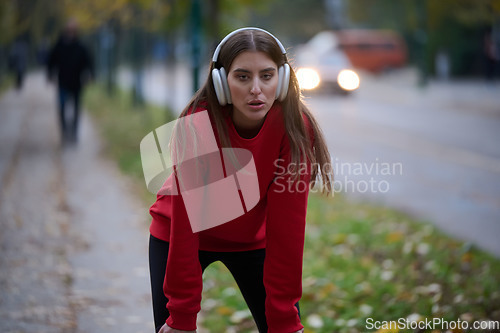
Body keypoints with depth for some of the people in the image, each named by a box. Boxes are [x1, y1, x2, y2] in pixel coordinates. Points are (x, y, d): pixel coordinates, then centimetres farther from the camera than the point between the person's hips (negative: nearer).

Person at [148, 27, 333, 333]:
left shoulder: (294, 128, -25)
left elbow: (286, 226, -22)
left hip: (251, 238, 2)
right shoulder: (197, 124, -30)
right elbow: (185, 223, -28)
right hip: (181, 235, -2)